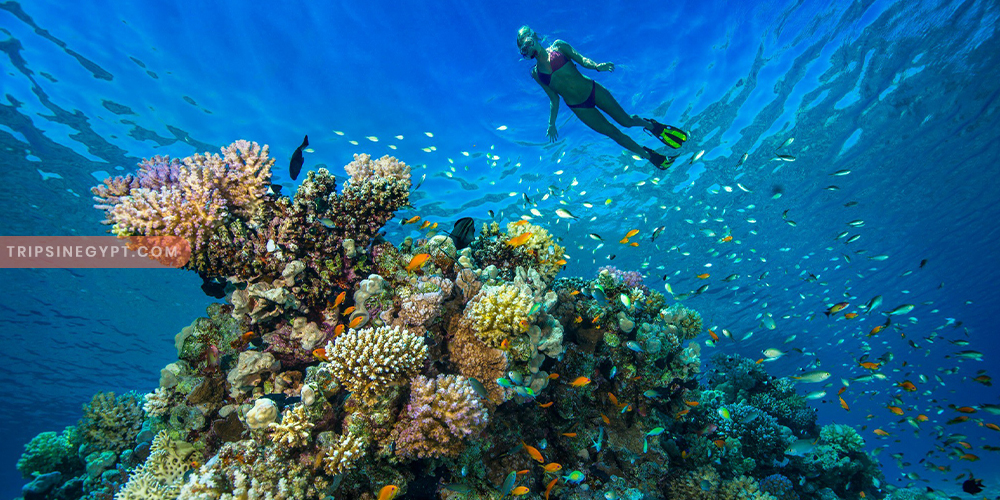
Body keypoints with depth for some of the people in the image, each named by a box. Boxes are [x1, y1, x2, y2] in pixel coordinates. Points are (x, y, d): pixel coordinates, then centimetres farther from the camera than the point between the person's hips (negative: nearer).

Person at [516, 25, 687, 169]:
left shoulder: (557, 46, 0)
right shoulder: (536, 73, 2)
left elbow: (581, 59, -6)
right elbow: (554, 98, 6)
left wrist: (596, 66, -26)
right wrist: (551, 124, 1)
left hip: (593, 90, 0)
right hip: (578, 107, 1)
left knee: (626, 120, 1)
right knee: (614, 133, 3)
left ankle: (653, 126, 35)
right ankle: (651, 156, 20)